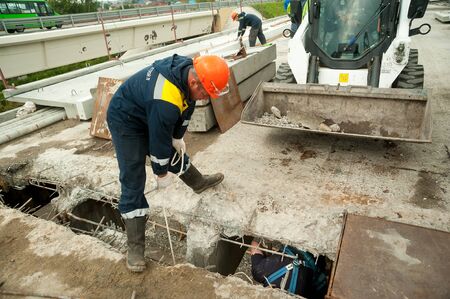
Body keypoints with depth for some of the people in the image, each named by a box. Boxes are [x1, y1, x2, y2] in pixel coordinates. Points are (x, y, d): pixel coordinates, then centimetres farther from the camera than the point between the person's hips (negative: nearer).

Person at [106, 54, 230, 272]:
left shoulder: (191, 71, -16)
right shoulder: (165, 102, -41)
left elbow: (186, 109, 1)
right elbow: (158, 140, -29)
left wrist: (178, 137, 3)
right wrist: (161, 173, -14)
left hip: (149, 113, 8)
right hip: (126, 120, -8)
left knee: (175, 151, 22)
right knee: (133, 182, -8)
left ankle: (199, 183, 48)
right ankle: (134, 246, 3)